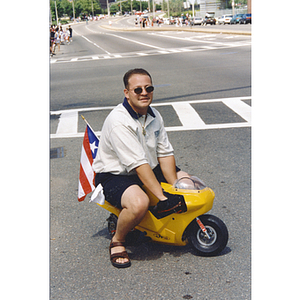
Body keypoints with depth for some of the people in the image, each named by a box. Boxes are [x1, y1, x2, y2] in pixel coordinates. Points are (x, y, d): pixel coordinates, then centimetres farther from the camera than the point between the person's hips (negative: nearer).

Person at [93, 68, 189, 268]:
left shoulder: (154, 115, 1)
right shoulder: (119, 121, -26)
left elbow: (165, 152, 0)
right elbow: (138, 164, -30)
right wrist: (162, 197, -32)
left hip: (149, 169, 8)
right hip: (115, 175, -8)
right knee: (139, 203, -36)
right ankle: (117, 241, -6)